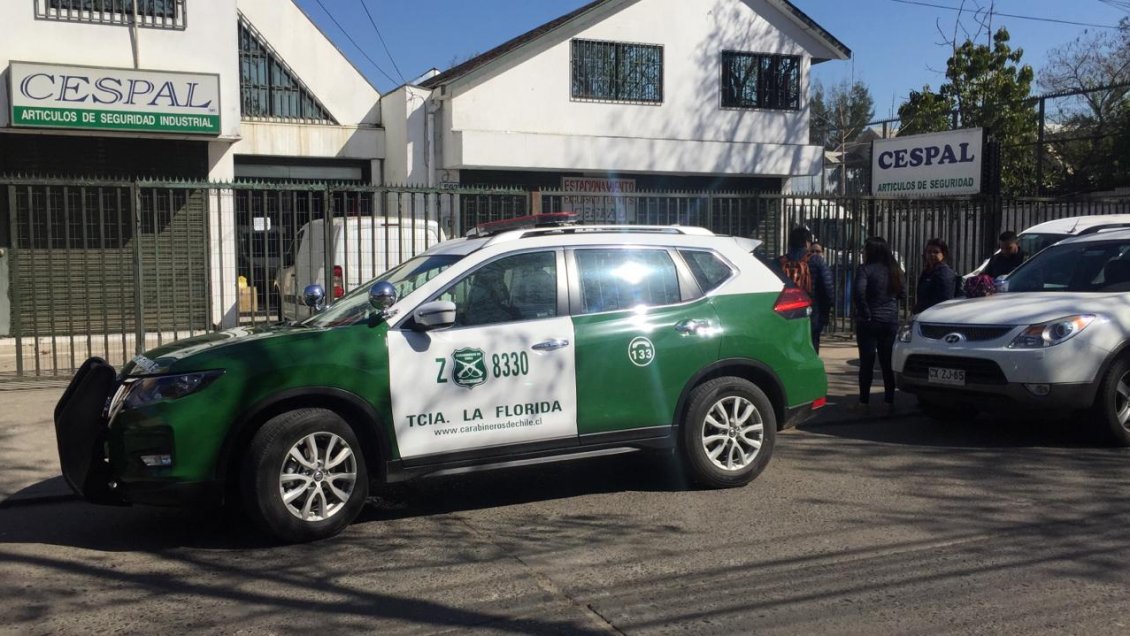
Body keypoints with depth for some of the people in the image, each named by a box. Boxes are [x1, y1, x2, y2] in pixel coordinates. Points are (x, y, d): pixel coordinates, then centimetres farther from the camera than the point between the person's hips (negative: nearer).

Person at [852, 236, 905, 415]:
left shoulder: (865, 269, -12)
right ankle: (889, 402, 12)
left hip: (869, 322, -5)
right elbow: (902, 294, 13)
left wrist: (865, 313, -14)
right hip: (890, 321, 5)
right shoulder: (894, 270, 7)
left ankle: (864, 402, 5)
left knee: (866, 362, 2)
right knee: (888, 363, 10)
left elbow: (858, 292, -24)